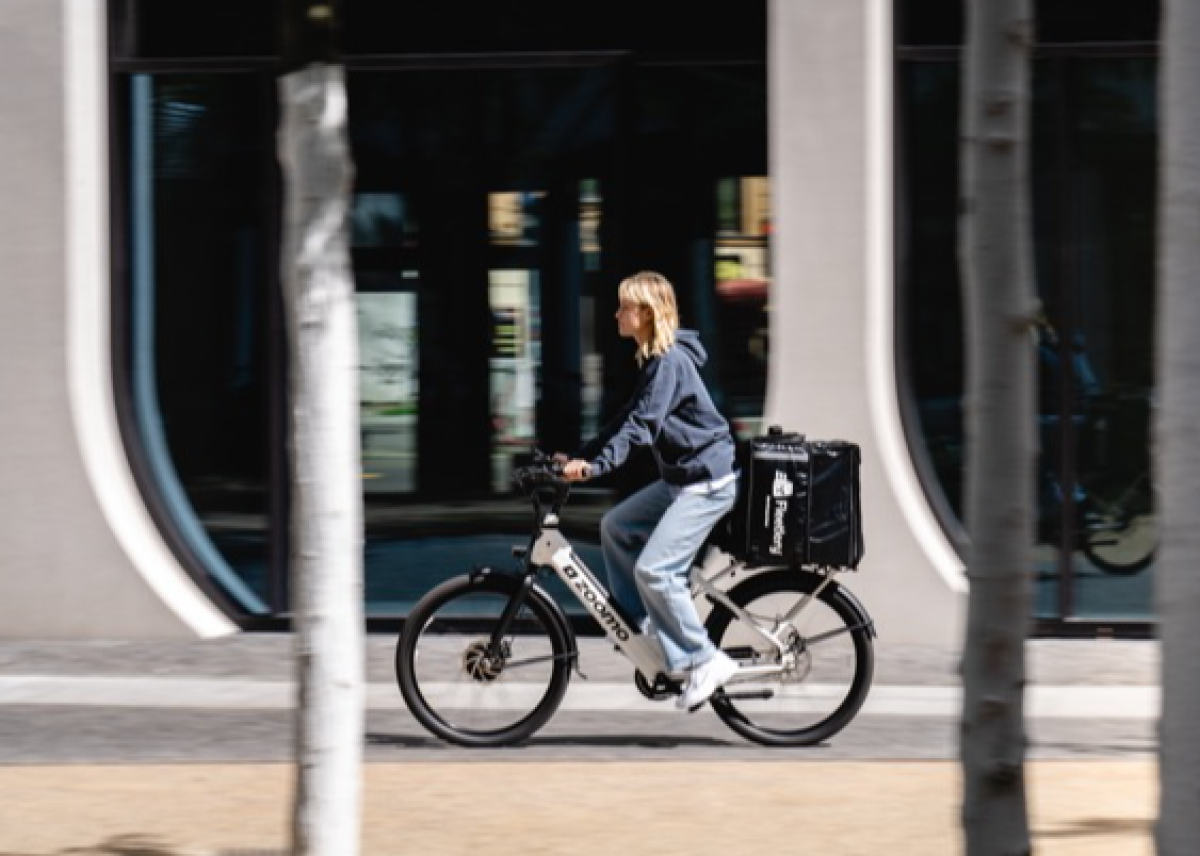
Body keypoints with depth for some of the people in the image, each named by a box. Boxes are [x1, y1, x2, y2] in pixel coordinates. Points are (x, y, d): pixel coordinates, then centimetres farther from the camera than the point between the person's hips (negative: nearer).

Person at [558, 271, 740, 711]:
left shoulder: (670, 361, -18)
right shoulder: (655, 360, 13)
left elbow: (641, 425, -27)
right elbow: (628, 419, 18)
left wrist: (596, 464, -35)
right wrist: (578, 456, 14)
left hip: (707, 483, -10)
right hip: (681, 478, 10)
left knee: (653, 568, -16)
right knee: (615, 527, 12)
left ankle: (704, 662, -9)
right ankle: (643, 624, 17)